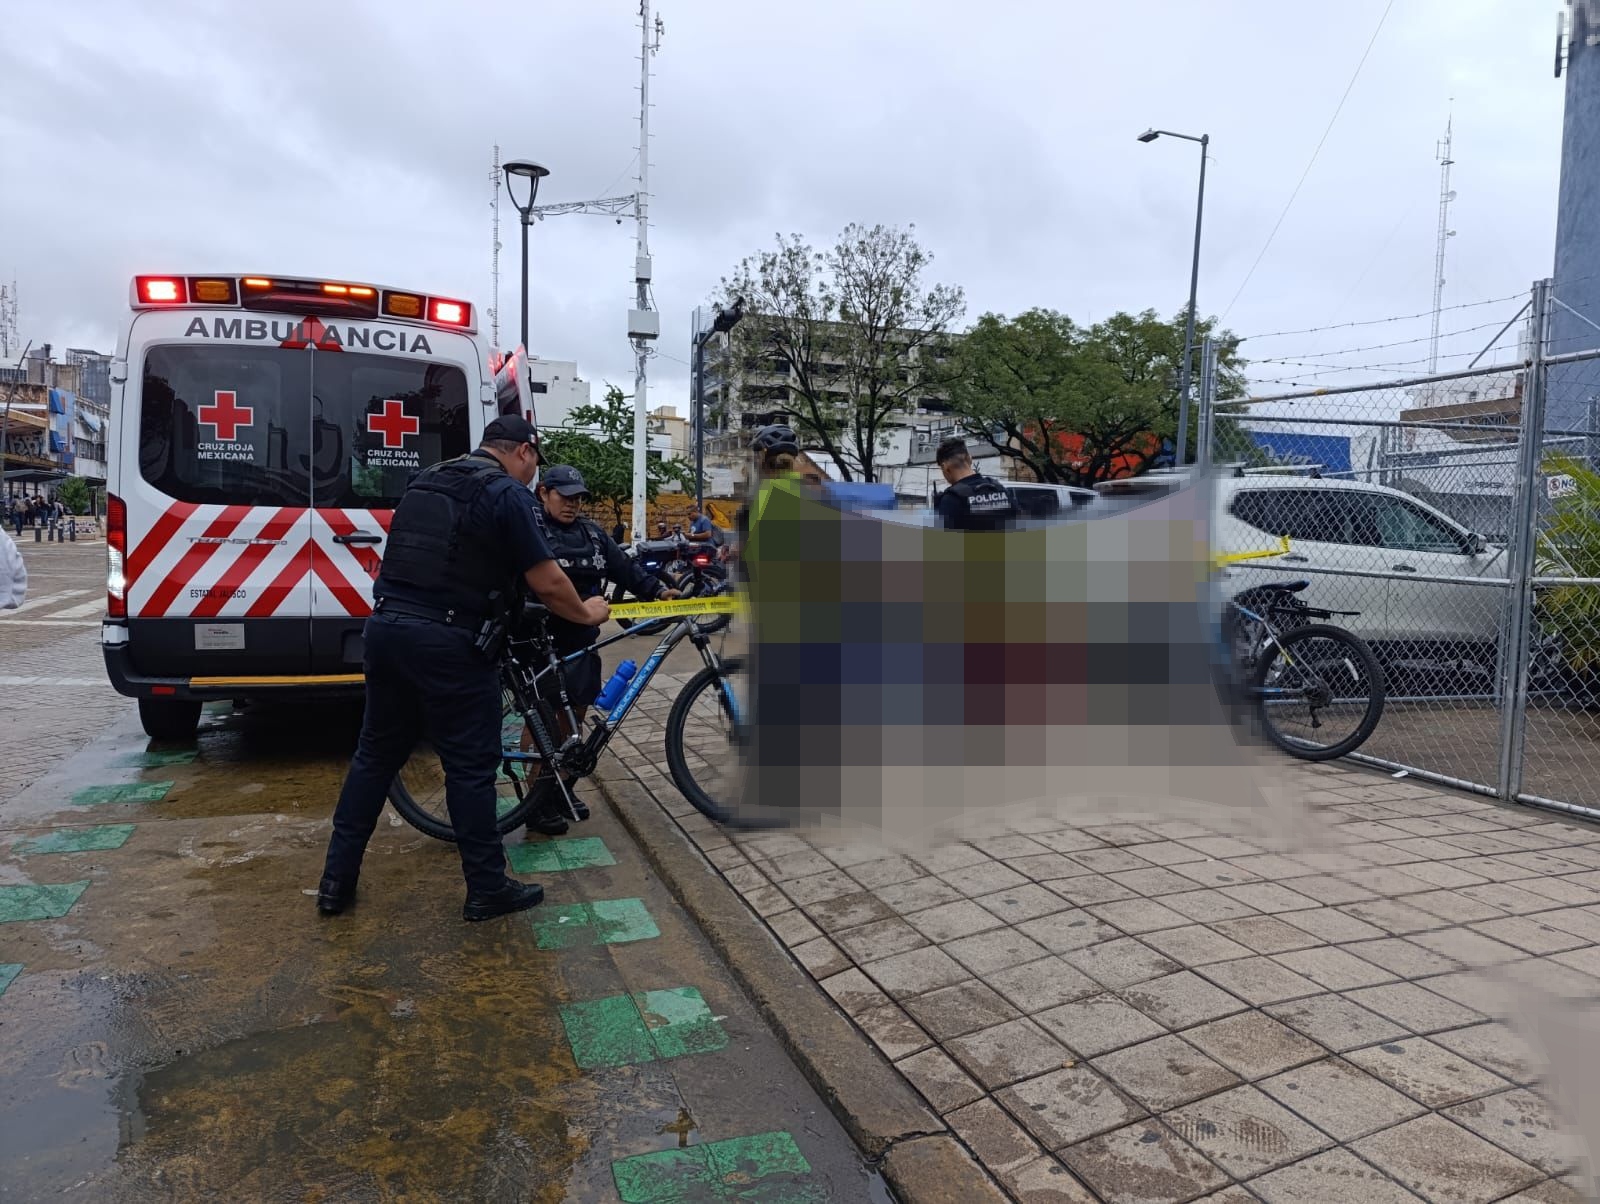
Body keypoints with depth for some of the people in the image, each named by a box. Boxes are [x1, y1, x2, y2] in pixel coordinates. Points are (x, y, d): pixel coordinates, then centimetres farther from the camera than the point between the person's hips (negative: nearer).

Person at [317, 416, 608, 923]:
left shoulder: (425, 481, 17)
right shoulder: (507, 494, -7)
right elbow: (547, 583, -8)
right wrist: (587, 613, 9)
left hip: (385, 627, 8)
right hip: (448, 643, -7)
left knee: (376, 754, 17)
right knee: (471, 767, 3)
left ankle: (337, 880, 25)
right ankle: (487, 889, 14)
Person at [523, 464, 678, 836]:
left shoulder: (591, 533, 11)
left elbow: (624, 566, 5)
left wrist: (657, 589, -7)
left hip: (582, 642, 6)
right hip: (543, 643, -6)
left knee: (573, 717, 13)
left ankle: (561, 788, 28)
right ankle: (537, 801, 11)